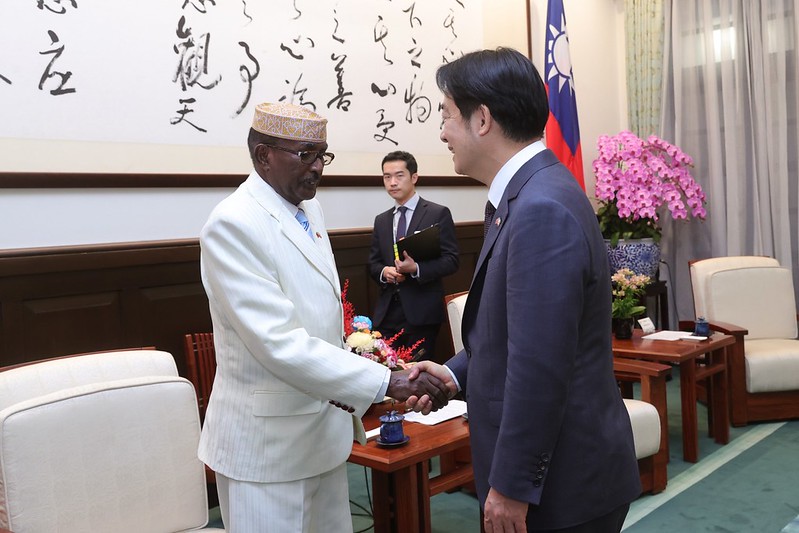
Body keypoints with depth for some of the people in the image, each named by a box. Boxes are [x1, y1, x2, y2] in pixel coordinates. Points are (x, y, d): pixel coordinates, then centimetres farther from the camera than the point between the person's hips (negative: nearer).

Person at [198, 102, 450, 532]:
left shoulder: (308, 209, 7)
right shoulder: (233, 224, -20)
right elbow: (279, 343, -27)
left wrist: (340, 389, 15)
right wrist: (387, 382, -28)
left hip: (325, 428, 8)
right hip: (269, 439, -8)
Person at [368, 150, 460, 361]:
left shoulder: (438, 214, -1)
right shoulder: (381, 220, 15)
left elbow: (451, 260, -6)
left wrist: (416, 268, -21)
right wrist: (384, 271, -6)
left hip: (422, 312, -4)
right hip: (387, 312, 4)